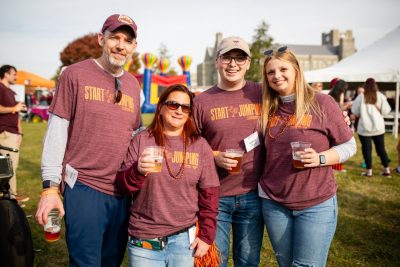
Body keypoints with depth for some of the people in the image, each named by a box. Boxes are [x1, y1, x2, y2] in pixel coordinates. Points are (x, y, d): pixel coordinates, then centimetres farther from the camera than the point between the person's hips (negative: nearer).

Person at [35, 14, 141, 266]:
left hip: (123, 192, 5)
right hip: (84, 188, -5)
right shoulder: (75, 74, -4)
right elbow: (56, 132, -5)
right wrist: (50, 186, -9)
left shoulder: (133, 85, 10)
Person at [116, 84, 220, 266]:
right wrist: (138, 171, -20)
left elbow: (209, 194, 3)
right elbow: (123, 186, 0)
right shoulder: (142, 140, 0)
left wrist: (206, 235, 0)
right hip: (143, 239, 0)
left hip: (184, 238, 0)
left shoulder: (200, 145, 2)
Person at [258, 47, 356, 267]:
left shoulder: (321, 103, -8)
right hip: (273, 203, 4)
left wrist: (320, 158, -19)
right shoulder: (268, 108, 4)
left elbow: (349, 145, -3)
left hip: (316, 204, -4)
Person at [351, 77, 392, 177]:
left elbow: (354, 111, -2)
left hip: (365, 127, -2)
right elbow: (386, 110, -3)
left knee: (367, 149, 5)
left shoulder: (361, 97, -6)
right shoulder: (380, 96, -3)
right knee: (381, 148, 13)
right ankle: (387, 170, 18)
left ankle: (369, 171, 7)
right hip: (378, 127, 2)